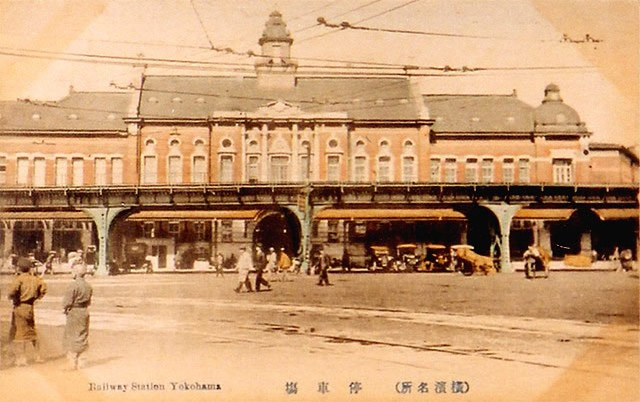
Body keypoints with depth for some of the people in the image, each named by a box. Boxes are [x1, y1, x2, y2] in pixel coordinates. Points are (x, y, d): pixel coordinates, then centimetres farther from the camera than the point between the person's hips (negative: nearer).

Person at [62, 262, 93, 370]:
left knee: (72, 337, 1)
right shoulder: (88, 286, 6)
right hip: (84, 312, 7)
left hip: (74, 313, -7)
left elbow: (67, 302, -15)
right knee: (82, 337, 13)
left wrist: (66, 308, 3)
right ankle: (80, 362, 18)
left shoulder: (73, 285, -17)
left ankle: (73, 363, 2)